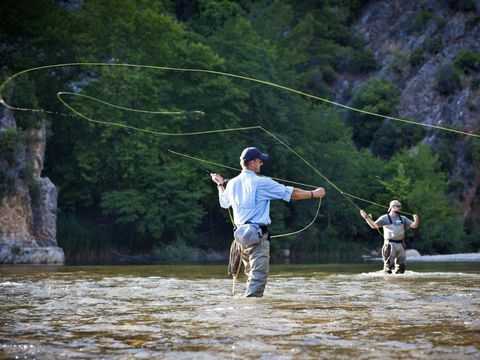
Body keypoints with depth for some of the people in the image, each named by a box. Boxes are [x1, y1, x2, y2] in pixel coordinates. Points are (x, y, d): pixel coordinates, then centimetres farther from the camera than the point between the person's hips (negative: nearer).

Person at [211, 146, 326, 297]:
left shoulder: (232, 183, 10)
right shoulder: (261, 183, -10)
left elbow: (224, 203, 30)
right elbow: (291, 193, -5)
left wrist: (221, 184, 49)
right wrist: (314, 194, 9)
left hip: (240, 233, 8)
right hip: (258, 235, -7)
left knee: (252, 276, 18)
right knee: (259, 276, -13)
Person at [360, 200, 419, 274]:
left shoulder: (403, 218, 15)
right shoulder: (385, 218, 1)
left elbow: (414, 225, 9)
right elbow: (374, 225, -8)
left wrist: (416, 220, -14)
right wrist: (366, 218, -21)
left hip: (400, 244, 5)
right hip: (390, 244, -5)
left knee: (402, 265, 7)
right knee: (388, 265, -7)